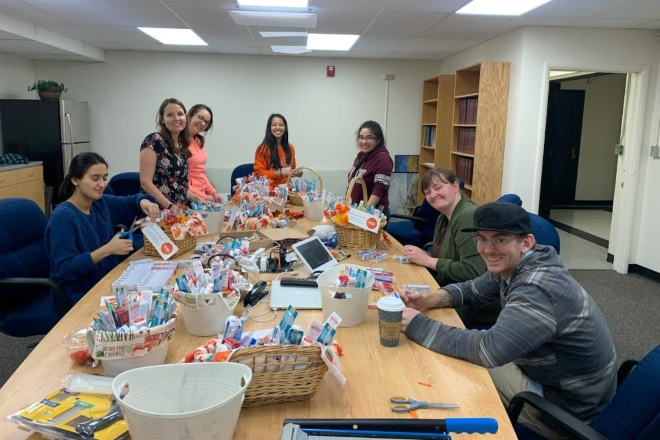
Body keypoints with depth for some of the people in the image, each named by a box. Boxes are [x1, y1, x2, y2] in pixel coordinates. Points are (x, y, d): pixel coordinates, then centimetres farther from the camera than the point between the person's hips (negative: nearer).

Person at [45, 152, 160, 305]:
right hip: (81, 297, -7)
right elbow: (63, 270, -22)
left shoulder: (101, 203, 2)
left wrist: (143, 202, -5)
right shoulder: (63, 217, -18)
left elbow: (131, 202, 19)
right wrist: (106, 250, -28)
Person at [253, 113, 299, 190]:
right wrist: (280, 173, -13)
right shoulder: (263, 149, -5)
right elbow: (259, 173, -7)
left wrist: (295, 173, 5)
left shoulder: (290, 148, 13)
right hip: (269, 189, -4)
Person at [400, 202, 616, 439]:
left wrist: (419, 326, -33)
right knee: (458, 365, 7)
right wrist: (426, 300, -9)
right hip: (552, 376, 8)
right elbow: (472, 290, 10)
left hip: (569, 405, -8)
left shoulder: (537, 289, -34)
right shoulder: (510, 266, -4)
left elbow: (489, 348, -42)